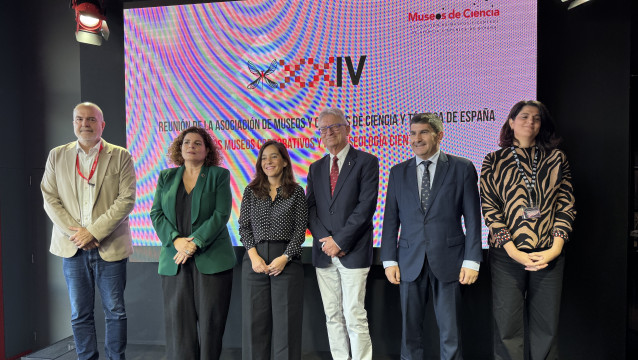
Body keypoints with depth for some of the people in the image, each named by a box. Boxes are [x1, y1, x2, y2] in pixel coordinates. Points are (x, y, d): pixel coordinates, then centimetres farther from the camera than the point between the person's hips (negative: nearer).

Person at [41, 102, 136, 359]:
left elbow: (127, 199, -7)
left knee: (115, 312, 5)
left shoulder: (120, 156, 1)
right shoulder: (57, 156, 10)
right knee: (80, 315, 10)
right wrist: (74, 232, -8)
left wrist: (94, 231, -13)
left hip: (110, 246, -2)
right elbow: (49, 199, 4)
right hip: (73, 247, 3)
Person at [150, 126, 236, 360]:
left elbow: (221, 215, -6)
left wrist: (195, 243, -14)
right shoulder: (166, 177, 14)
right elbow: (156, 213, 6)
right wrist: (176, 240, -10)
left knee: (210, 321, 2)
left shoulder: (219, 175, 4)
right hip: (174, 261, 3)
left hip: (211, 259, -2)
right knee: (178, 322, 5)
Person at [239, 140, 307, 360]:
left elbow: (300, 229, -1)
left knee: (286, 320, 3)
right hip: (255, 261, 2)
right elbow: (244, 227, 5)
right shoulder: (251, 191, 9)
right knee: (255, 319, 8)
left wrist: (284, 258, -12)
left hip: (287, 261, -2)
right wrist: (254, 256, -8)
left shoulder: (296, 192, 3)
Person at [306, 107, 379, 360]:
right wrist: (325, 240, -7)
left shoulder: (366, 162, -1)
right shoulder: (316, 168, 15)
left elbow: (366, 205, -10)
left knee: (354, 316, -5)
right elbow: (310, 208, 8)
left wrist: (339, 240, -14)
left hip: (353, 252, -5)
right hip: (324, 253, 5)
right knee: (333, 316, 10)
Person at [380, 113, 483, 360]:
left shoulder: (462, 168, 2)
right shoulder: (398, 172, 9)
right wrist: (389, 260, 2)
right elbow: (391, 219, 7)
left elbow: (472, 218, 0)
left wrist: (471, 261, -5)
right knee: (410, 331, 10)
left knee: (450, 334, 7)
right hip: (410, 263, 2)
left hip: (448, 261, -2)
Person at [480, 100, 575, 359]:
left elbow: (566, 205, 5)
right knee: (507, 326, 3)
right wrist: (514, 251, -10)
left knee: (547, 327, 9)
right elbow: (489, 208, -1)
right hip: (507, 254, -1)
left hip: (549, 255, 2)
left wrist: (555, 249, -7)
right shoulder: (494, 160, 4)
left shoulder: (556, 158, 9)